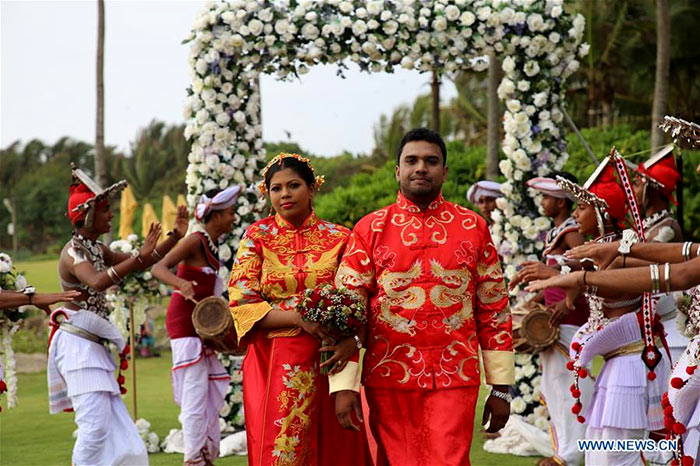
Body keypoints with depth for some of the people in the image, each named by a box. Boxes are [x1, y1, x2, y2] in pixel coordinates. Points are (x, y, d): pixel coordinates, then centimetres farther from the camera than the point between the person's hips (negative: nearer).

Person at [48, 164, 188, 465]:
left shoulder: (96, 249, 14)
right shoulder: (73, 252, -13)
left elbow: (137, 265, 20)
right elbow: (97, 282, -32)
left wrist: (175, 236, 11)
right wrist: (140, 256, -40)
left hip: (93, 344, 9)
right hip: (77, 342, -9)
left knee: (114, 423, 7)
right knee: (96, 424, -14)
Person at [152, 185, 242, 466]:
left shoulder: (212, 245, 11)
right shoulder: (196, 241, -14)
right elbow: (159, 268, -25)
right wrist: (181, 284, -43)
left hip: (200, 323, 9)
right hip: (184, 322, -9)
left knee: (212, 390, 11)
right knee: (195, 392, -9)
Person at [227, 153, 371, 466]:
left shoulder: (338, 238, 6)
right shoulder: (257, 237, 5)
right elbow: (241, 302, -3)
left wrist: (350, 339, -16)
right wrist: (299, 317, -15)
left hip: (327, 361, 1)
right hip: (273, 364, -1)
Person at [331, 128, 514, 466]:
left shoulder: (473, 227, 5)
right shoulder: (370, 229, 3)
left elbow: (495, 309, 7)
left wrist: (501, 387, 3)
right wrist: (343, 385, -8)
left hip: (455, 378, 0)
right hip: (389, 377, 0)